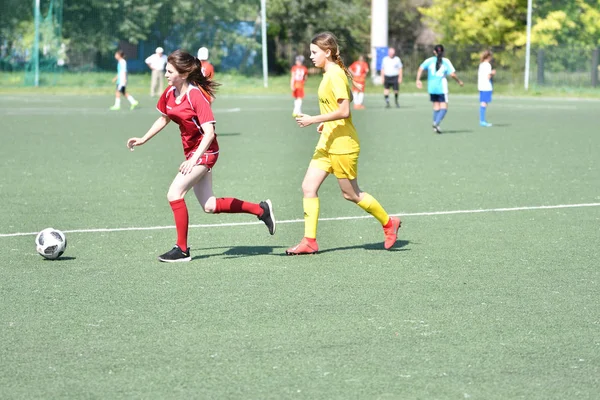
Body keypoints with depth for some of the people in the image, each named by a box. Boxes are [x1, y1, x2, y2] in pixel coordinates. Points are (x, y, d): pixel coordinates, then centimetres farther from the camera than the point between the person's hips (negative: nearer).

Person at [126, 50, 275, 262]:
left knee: (174, 194, -17)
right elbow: (164, 118, 20)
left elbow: (209, 133, -27)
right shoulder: (169, 93, 0)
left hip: (204, 152, -9)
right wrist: (143, 139, 16)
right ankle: (261, 209, 24)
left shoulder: (196, 96, -23)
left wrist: (194, 159, -35)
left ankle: (182, 250, -7)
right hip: (191, 152, 9)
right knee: (210, 206, 10)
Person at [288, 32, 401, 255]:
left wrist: (314, 120, -23)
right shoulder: (329, 74, 11)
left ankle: (389, 223, 22)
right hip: (328, 144, 9)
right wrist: (327, 123, 13)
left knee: (350, 193, 3)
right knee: (309, 187, 0)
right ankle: (309, 241, 1)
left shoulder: (335, 75, -18)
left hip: (342, 145, -9)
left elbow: (344, 111, -24)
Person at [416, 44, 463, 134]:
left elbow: (421, 68, -7)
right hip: (442, 87, -3)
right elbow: (452, 74, -7)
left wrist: (418, 80, -4)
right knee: (444, 107, -1)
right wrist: (459, 81, 8)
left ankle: (435, 124, 9)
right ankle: (436, 123, -21)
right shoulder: (446, 61, -1)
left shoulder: (430, 60, 4)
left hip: (431, 87, 3)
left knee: (436, 106, 14)